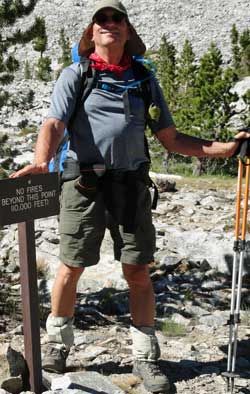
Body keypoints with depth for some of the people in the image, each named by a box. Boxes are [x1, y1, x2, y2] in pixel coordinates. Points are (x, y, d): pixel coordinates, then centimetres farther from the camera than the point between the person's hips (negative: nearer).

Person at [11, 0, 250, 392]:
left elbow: (171, 139, 13)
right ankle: (58, 343, 28)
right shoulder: (74, 75, 6)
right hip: (84, 183, -2)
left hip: (131, 182, 2)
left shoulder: (144, 80, 14)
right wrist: (41, 160, -31)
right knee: (70, 268, 5)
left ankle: (145, 357, 18)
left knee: (138, 271, 3)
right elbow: (54, 124, -10)